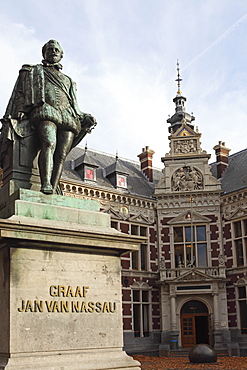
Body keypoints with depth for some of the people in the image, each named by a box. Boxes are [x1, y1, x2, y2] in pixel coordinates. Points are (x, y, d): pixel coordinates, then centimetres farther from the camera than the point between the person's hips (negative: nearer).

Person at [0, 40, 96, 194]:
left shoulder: (67, 80, 38)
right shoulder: (32, 71, 29)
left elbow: (74, 106, 31)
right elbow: (19, 95, 17)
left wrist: (84, 118, 11)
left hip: (68, 117, 4)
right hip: (44, 111, -3)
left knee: (61, 155, -18)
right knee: (49, 143, -33)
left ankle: (53, 193, -31)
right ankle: (45, 185, -47)